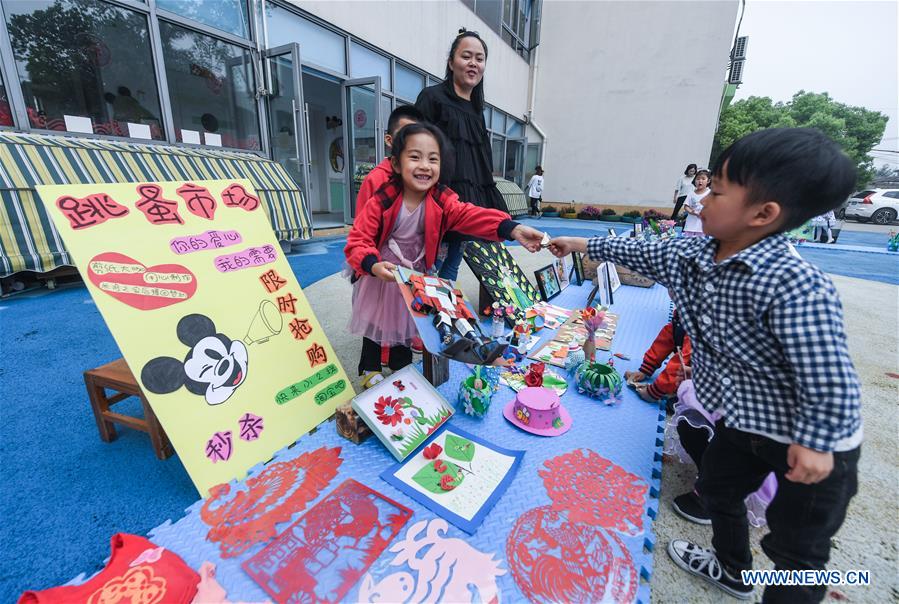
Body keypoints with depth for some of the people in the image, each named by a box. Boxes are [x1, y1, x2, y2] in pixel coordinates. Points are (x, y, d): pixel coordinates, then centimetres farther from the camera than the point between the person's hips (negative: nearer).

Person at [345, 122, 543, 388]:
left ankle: (401, 366, 47)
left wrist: (513, 229, -47)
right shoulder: (382, 201, -22)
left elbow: (472, 216, -31)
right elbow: (358, 240, -20)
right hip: (380, 277, -2)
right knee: (376, 323, 16)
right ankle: (369, 369, 42)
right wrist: (374, 266, -41)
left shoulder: (442, 200, -16)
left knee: (405, 322, 22)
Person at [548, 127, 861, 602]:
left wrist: (816, 444, -22)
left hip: (811, 442, -7)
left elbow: (829, 380, -30)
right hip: (740, 421, 8)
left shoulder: (796, 287, -35)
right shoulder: (690, 255, -11)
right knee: (717, 489, 27)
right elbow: (642, 252, 4)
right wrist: (584, 245, 11)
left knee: (796, 549, 14)